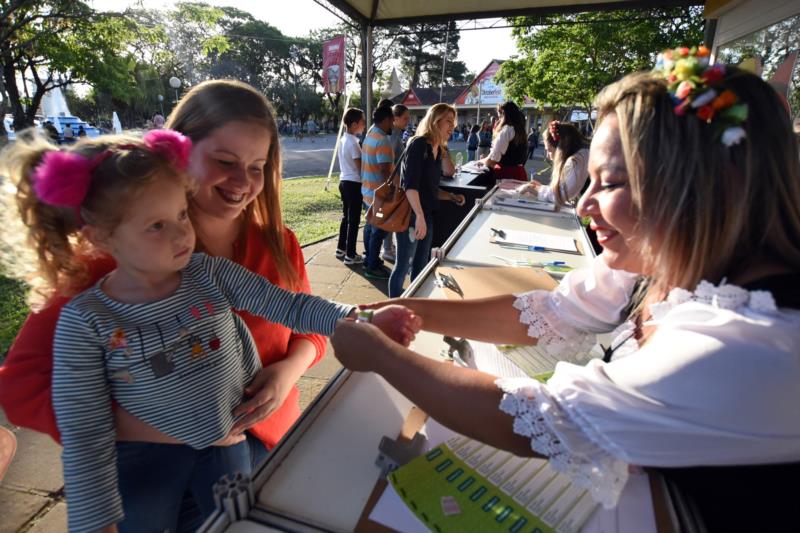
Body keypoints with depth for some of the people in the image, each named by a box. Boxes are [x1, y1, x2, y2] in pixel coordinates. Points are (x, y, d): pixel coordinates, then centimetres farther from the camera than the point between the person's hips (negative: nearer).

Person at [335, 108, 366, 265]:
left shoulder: (344, 139, 11)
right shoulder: (353, 142, -17)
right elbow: (360, 166, -16)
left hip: (344, 181, 9)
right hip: (354, 183, -9)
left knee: (346, 217, 17)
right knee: (354, 220, -2)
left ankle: (341, 249, 26)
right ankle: (350, 255, 3)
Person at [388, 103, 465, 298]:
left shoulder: (438, 150, 13)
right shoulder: (419, 144, -13)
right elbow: (410, 185, -22)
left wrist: (451, 197, 6)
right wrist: (419, 216, -26)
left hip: (427, 215, 9)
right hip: (410, 215, -9)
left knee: (421, 266, 17)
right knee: (403, 266, 0)